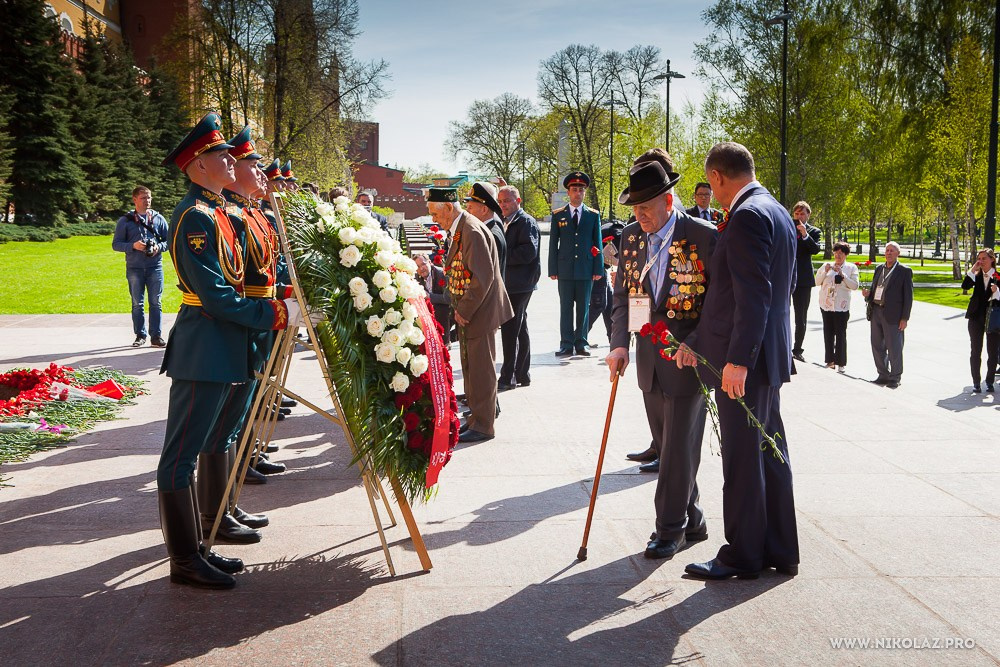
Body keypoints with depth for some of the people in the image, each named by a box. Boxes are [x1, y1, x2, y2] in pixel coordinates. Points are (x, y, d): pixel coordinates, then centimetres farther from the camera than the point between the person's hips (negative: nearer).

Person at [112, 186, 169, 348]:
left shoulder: (158, 219, 7)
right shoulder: (125, 220, 4)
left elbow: (169, 241, 12)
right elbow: (116, 244, 3)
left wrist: (159, 247, -9)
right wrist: (133, 246, -14)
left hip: (155, 267, 1)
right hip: (134, 269, 0)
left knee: (155, 303, 0)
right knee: (137, 304, 5)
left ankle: (156, 336, 5)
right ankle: (140, 336, 13)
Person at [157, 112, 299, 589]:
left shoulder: (216, 211, 16)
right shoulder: (196, 216, -15)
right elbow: (215, 296, -21)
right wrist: (275, 313, -16)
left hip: (219, 350, 10)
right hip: (203, 350, -10)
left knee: (189, 452, 14)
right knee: (181, 456, -2)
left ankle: (192, 550, 24)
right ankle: (184, 562, 5)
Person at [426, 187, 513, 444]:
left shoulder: (472, 231, -21)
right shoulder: (459, 230, 11)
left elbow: (483, 277, -25)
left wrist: (464, 310, -18)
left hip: (480, 313, -10)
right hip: (469, 313, 10)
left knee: (481, 370, -2)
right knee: (471, 368, 17)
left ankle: (483, 426, 6)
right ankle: (477, 418, 27)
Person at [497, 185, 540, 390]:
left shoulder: (526, 222, -11)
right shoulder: (506, 222, 18)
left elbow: (528, 252, -22)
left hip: (519, 285, -10)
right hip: (510, 284, 10)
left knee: (510, 330, -9)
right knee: (520, 329, 15)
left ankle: (508, 377, -4)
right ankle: (523, 374, 23)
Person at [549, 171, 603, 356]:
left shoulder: (593, 215, 9)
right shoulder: (558, 215, 7)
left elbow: (597, 244, 8)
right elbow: (553, 244, 6)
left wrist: (598, 269, 2)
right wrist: (553, 270, 0)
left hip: (586, 270, 0)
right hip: (565, 270, 0)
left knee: (584, 308, 4)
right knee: (565, 308, 0)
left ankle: (581, 343, 11)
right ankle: (566, 344, 3)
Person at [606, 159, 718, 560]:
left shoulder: (702, 236, -11)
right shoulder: (632, 236, 6)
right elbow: (623, 295, 10)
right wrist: (619, 344, -3)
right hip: (649, 358, 6)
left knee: (679, 448, -1)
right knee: (668, 447, 13)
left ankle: (670, 529, 11)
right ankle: (692, 523, 27)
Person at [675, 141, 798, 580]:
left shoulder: (747, 217, -16)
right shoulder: (778, 213, 16)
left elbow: (753, 294, -24)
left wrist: (737, 359, -24)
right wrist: (697, 342, 18)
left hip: (742, 364, -10)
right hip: (768, 355, 10)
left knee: (742, 458, 0)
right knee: (769, 453, 15)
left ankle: (742, 556, 11)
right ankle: (780, 551, 25)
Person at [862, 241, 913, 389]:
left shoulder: (904, 271, -2)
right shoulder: (879, 269, 15)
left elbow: (908, 296, -5)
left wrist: (904, 318, -10)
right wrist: (868, 295, -1)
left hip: (892, 315, -6)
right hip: (876, 312, 6)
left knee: (894, 348, -2)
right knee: (877, 346, 11)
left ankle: (895, 378, 10)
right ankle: (883, 375, 23)